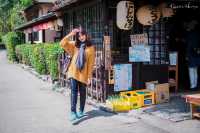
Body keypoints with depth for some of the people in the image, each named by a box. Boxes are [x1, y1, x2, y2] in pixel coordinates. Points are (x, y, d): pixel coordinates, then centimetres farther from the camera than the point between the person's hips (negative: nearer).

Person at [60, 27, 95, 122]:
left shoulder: (91, 47, 1)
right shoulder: (74, 45, 9)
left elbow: (91, 63, -1)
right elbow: (62, 43, 0)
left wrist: (89, 76, -4)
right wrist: (70, 34, -5)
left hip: (83, 74, -1)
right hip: (73, 72, 1)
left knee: (82, 92, 10)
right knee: (74, 91, -9)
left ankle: (81, 111, 24)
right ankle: (73, 112, -11)